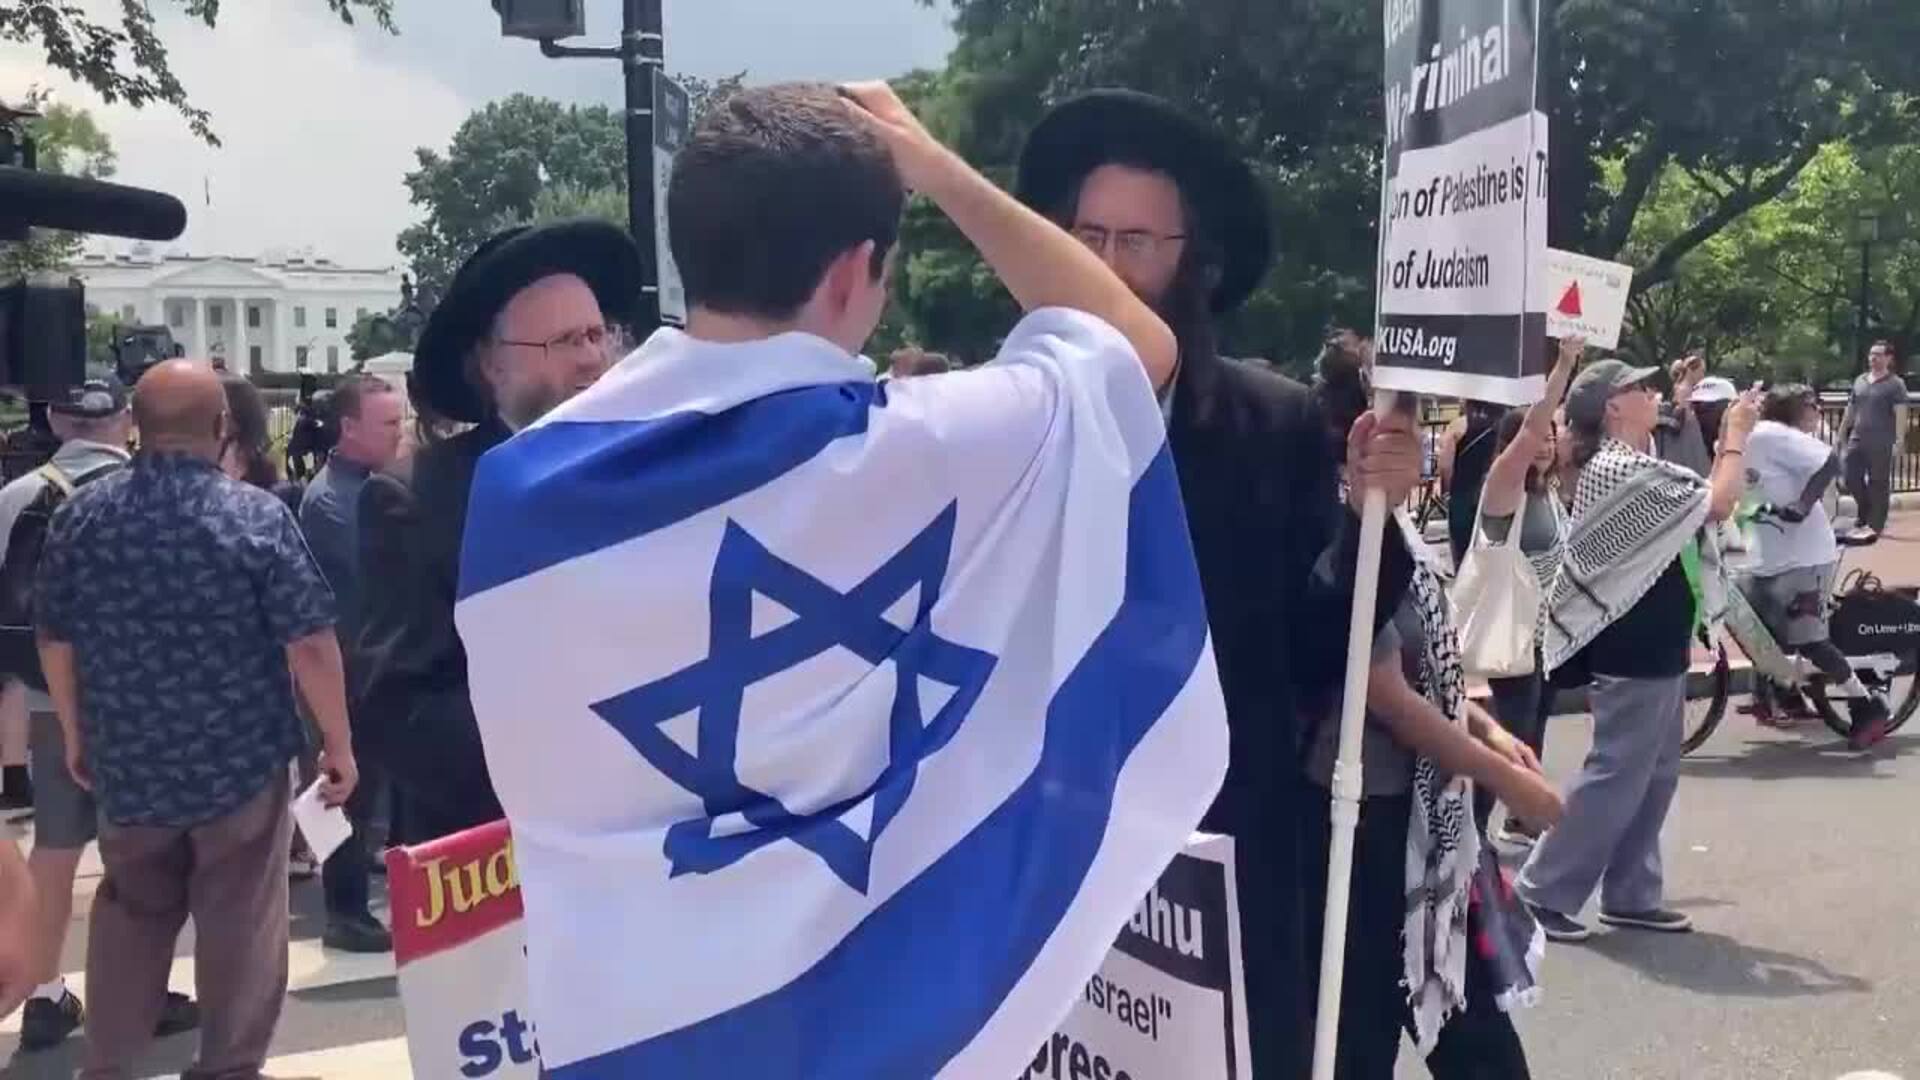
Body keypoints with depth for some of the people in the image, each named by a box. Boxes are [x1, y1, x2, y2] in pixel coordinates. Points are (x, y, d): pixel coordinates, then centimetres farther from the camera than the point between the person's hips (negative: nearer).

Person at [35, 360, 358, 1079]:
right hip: (242, 760, -4)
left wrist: (76, 735, 19)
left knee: (129, 916, 22)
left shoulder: (81, 514, -3)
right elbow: (310, 645, -16)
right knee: (238, 927, 10)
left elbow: (55, 640, 5)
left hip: (128, 761, 4)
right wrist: (338, 744, -6)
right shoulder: (257, 515, -15)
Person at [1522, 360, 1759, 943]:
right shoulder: (1620, 471, -21)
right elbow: (1719, 505, -21)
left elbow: (1699, 499, 17)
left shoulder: (1631, 464, 13)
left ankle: (1631, 895, 22)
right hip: (1634, 650, -11)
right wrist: (1738, 435, -10)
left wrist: (1728, 437, 11)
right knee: (1615, 776, -5)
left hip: (1653, 646, 11)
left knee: (1654, 776, 15)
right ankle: (1543, 891, 2)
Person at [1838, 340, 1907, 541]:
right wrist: (1842, 435, 17)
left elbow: (1900, 413, -13)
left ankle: (1874, 525, 9)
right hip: (1857, 439, 5)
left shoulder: (1895, 384, -4)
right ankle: (1865, 516, 25)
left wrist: (1899, 438, -23)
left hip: (1881, 443, -5)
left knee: (1878, 484, 1)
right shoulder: (1860, 381, 13)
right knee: (1851, 478, 4)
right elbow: (1850, 410, 18)